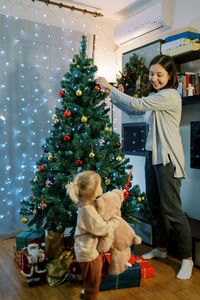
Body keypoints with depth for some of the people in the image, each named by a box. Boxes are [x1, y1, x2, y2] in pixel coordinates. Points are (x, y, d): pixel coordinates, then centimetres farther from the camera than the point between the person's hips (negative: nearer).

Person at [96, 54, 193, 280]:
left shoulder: (170, 96, -14)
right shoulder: (154, 96, 15)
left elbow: (136, 104, -21)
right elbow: (131, 110, 17)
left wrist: (110, 87, -12)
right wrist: (111, 94, 5)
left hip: (167, 158, -9)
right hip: (152, 155, 9)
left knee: (171, 208, -4)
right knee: (155, 205, 16)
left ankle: (187, 259, 13)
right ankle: (161, 248, 33)